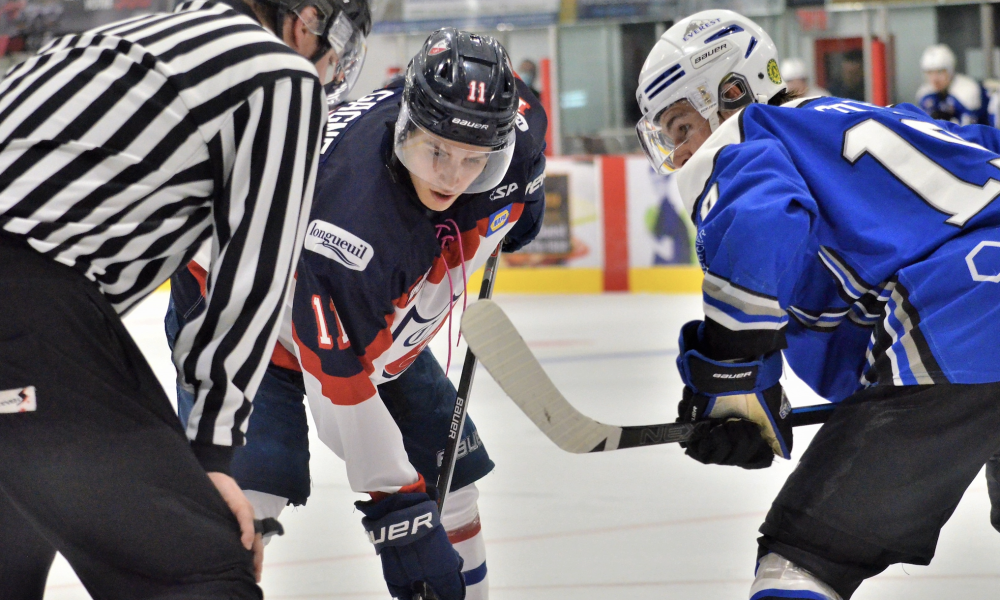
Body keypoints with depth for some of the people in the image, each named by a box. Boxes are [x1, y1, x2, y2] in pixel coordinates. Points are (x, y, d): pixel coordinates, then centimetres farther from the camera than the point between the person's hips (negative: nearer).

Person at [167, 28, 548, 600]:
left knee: (448, 468, 7)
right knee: (250, 475, -27)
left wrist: (523, 200, 18)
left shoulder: (516, 127, -24)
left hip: (378, 316, 7)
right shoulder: (355, 215, -43)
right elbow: (338, 385, -37)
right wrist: (395, 510, -35)